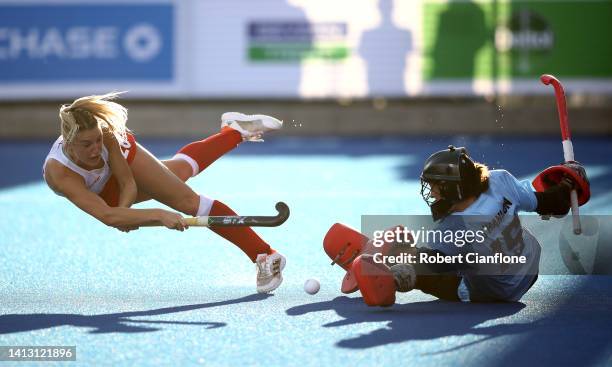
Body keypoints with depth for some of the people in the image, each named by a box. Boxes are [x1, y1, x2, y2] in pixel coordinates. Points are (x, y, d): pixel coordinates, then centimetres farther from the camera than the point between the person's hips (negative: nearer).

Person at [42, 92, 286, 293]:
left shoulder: (105, 132, -40)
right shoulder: (58, 173, -48)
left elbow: (129, 182, -28)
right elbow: (106, 216, -54)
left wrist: (123, 210, -46)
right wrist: (158, 216, -59)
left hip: (123, 157, 0)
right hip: (103, 194, 0)